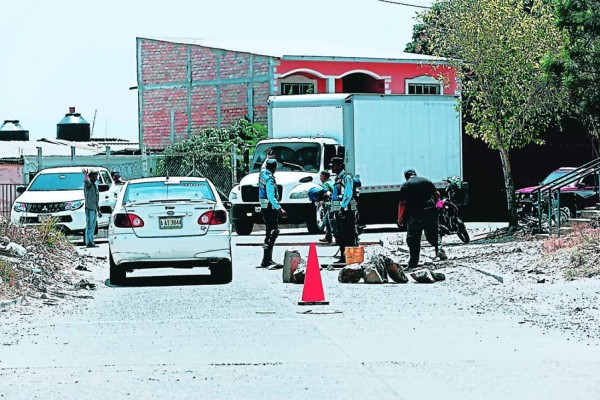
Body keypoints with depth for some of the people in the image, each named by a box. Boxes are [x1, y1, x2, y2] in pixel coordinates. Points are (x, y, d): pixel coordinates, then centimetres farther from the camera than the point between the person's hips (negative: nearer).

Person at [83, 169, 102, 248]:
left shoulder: (95, 186, 20)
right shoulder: (88, 185, -4)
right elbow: (86, 181, -30)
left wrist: (98, 211, 23)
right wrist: (85, 174, -50)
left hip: (94, 209, 8)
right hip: (89, 208, -8)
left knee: (93, 227, 10)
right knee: (89, 226, -12)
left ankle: (91, 242, 14)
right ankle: (88, 242, -15)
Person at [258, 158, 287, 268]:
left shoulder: (263, 173, 9)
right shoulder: (270, 179, -17)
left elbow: (265, 165, 35)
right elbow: (271, 197, -24)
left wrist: (268, 158, 52)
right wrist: (280, 209, -26)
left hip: (264, 208, 10)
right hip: (270, 208, -10)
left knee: (270, 233, 15)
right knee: (273, 232, -15)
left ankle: (268, 260, 18)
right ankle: (266, 261, -23)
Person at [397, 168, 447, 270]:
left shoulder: (405, 186, 1)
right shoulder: (426, 181, 12)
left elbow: (403, 203, -5)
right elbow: (437, 195, 11)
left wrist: (400, 218, 4)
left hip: (414, 215, -3)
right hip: (431, 212, 3)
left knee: (413, 239, 4)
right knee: (432, 234, 20)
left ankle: (413, 263, 3)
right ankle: (439, 248, -5)